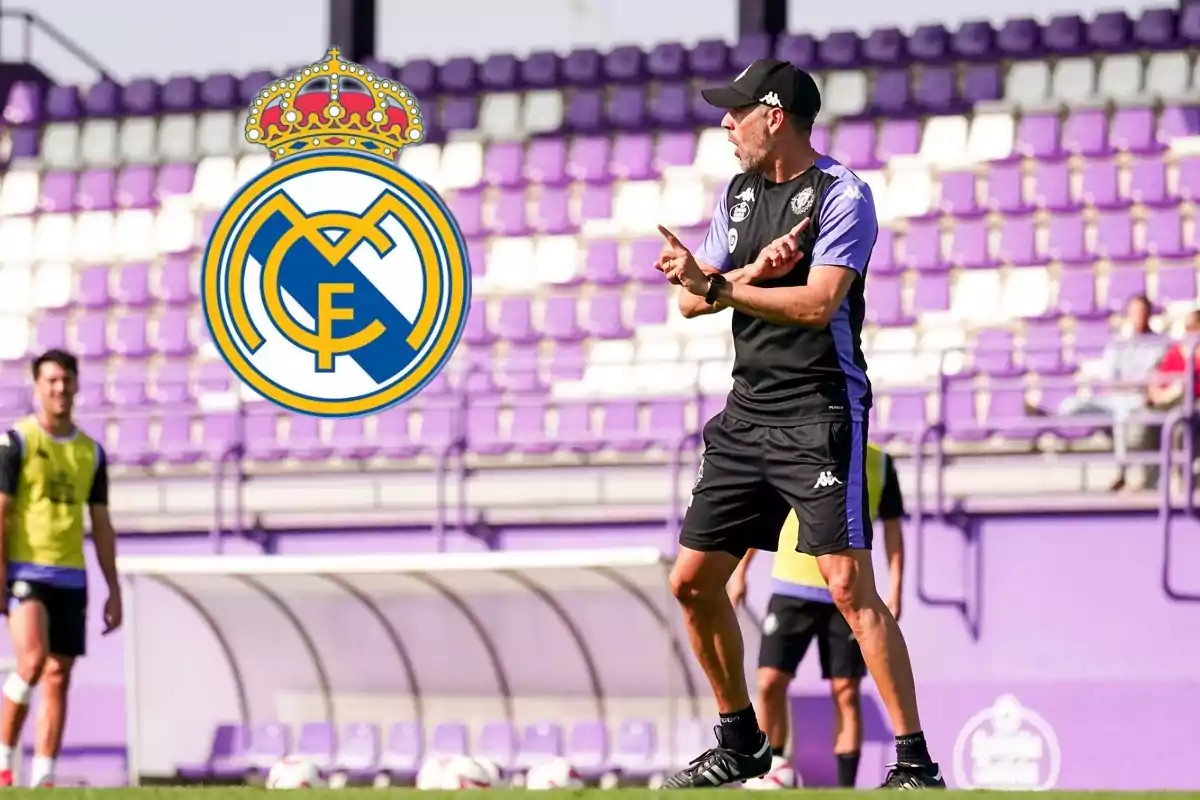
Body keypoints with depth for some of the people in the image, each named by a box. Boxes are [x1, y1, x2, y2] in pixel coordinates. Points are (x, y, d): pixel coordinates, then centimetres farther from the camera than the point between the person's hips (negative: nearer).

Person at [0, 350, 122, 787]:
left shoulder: (91, 452, 12)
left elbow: (101, 524, 15)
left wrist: (114, 589, 11)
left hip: (70, 578, 5)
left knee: (59, 676, 2)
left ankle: (43, 777, 5)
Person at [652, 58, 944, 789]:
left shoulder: (842, 195, -9)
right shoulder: (739, 193, 14)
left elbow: (819, 303, -21)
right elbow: (692, 300, 8)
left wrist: (718, 286, -26)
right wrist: (753, 271, -11)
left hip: (821, 414, -8)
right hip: (747, 414, 8)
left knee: (849, 585, -17)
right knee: (693, 582, 9)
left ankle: (916, 764, -15)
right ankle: (741, 744, 25)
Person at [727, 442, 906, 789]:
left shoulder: (879, 464, 1)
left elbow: (892, 528, 8)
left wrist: (895, 588, -1)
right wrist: (740, 573, 6)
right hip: (792, 588, 0)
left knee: (846, 693, -1)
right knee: (770, 683, -8)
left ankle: (846, 787, 3)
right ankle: (770, 766, 5)